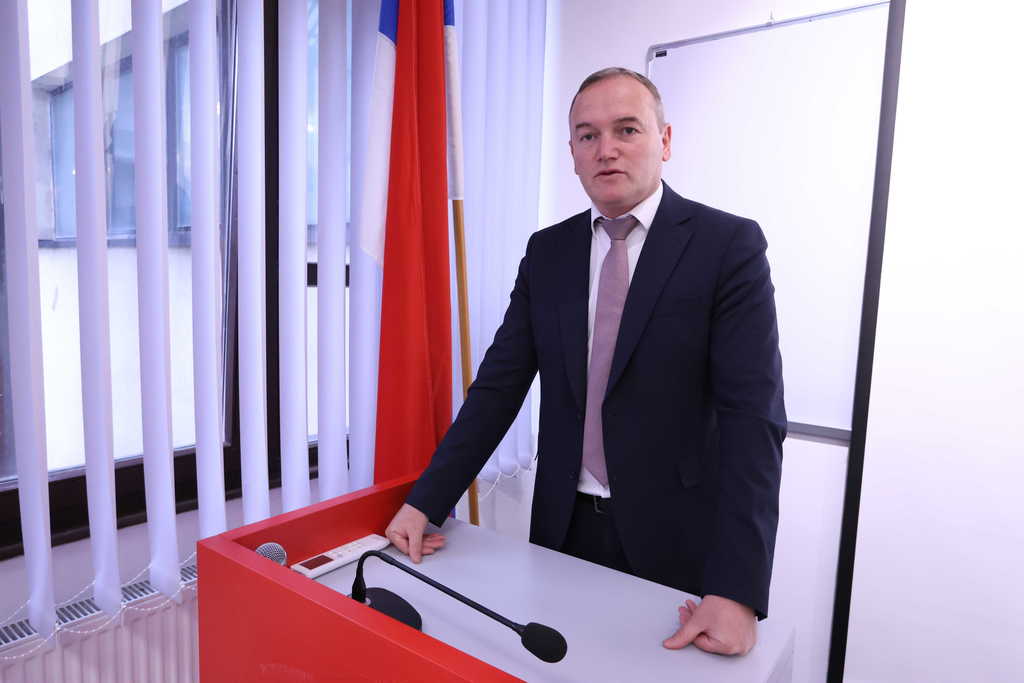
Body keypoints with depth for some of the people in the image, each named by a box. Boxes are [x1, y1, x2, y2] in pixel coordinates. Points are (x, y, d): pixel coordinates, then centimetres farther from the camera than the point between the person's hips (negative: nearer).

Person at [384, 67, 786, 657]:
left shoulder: (729, 246, -10)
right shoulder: (547, 252, 3)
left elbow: (753, 416, -16)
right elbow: (499, 385, 1)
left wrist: (737, 591, -23)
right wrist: (425, 503, -5)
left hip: (675, 540, -3)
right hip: (564, 529, 4)